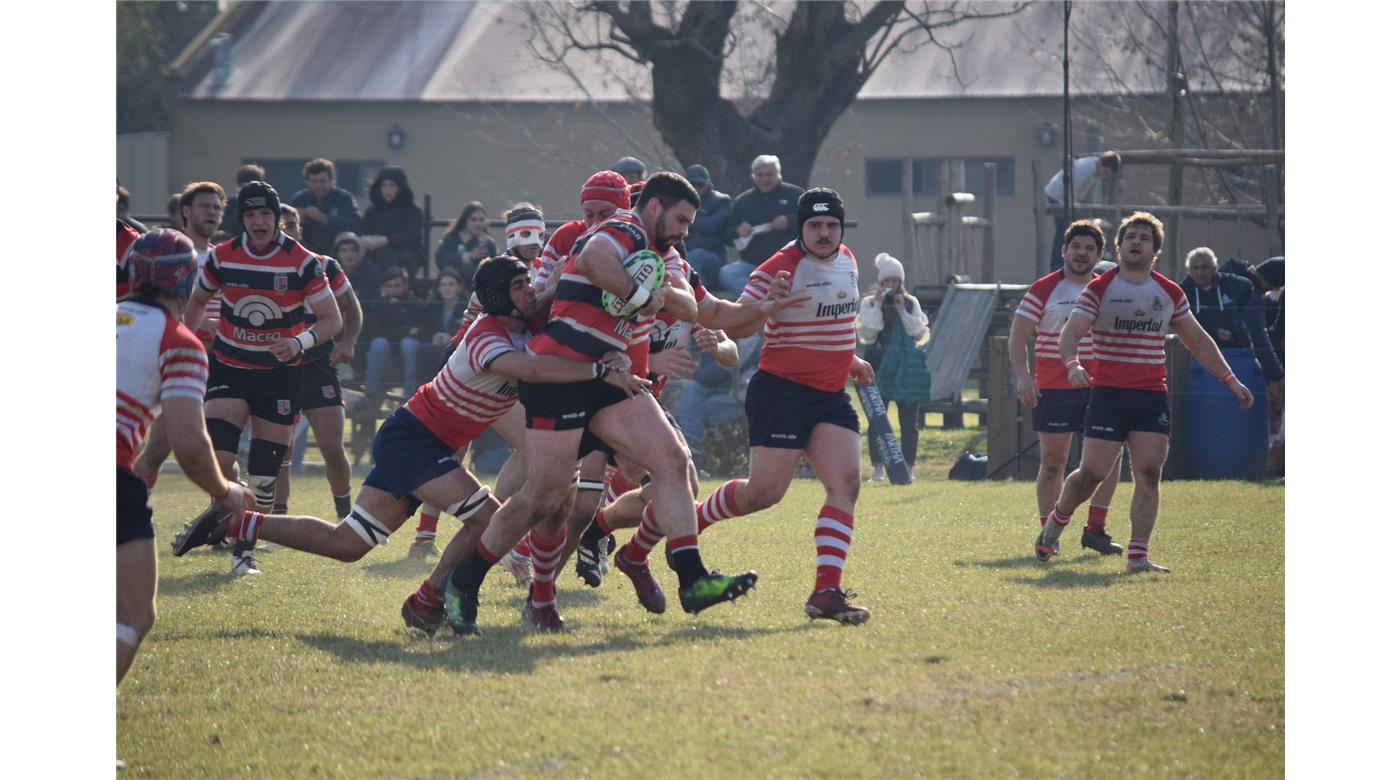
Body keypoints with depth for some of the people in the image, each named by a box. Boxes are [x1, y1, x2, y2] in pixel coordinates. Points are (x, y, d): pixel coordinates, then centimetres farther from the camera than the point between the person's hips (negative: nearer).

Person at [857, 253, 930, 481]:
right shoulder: (869, 303, 4)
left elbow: (919, 333, 2)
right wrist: (878, 305, -12)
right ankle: (878, 467, -3)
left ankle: (908, 466, 5)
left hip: (907, 366, 2)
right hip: (879, 364, -2)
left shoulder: (911, 303, 9)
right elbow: (867, 333, -8)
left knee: (909, 420, 1)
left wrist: (902, 311, -7)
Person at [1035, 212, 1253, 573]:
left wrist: (1230, 380, 14)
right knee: (1092, 473, -6)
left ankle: (1138, 556, -8)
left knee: (1149, 473, -8)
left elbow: (1198, 340, 19)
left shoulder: (1170, 293, 11)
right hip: (1108, 394, -3)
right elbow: (1070, 333, -10)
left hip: (1152, 397, 3)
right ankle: (1056, 521, 23)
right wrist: (1072, 364, -32)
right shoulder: (1099, 289, -1)